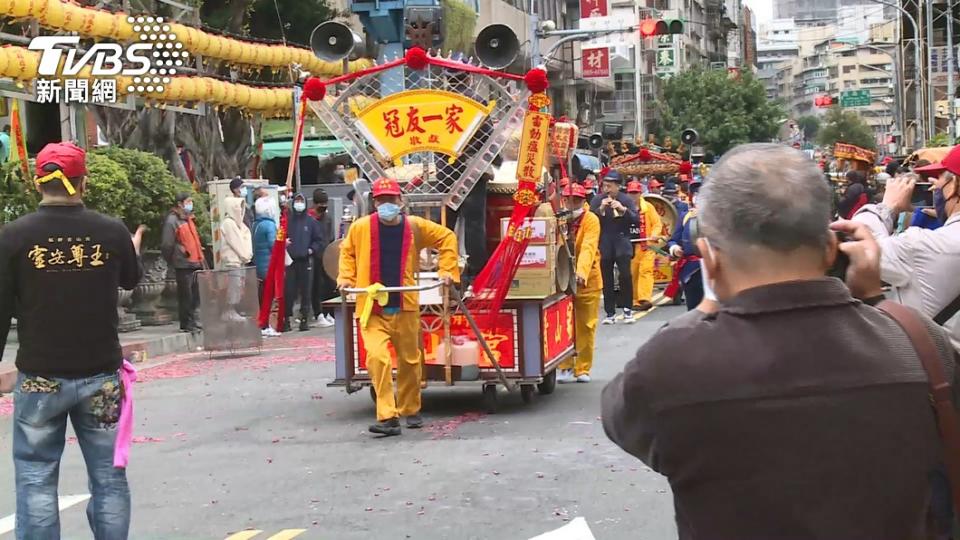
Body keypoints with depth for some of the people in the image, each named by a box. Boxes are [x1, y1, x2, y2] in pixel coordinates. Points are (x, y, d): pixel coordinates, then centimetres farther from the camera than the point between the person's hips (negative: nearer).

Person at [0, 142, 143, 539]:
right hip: (101, 374, 1)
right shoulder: (112, 232, -5)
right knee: (108, 478, 11)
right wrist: (134, 249, 37)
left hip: (39, 377, -1)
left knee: (36, 482, 8)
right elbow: (131, 281, 15)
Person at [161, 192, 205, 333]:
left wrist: (201, 259, 21)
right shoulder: (172, 221, -10)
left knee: (195, 296, 11)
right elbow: (167, 245, -13)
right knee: (185, 295, -4)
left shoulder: (189, 219, 18)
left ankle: (192, 322, 20)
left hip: (195, 263, 8)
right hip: (183, 264, -8)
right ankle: (186, 324, 2)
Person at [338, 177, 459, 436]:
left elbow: (447, 237, 13)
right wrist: (346, 276, 5)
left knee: (409, 360, 13)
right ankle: (387, 417, -15)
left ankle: (411, 410, 32)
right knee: (377, 358, -18)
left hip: (405, 307, 2)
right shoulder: (360, 228, -1)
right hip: (372, 308, -1)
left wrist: (447, 270, 6)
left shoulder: (415, 226, 0)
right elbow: (347, 251, 18)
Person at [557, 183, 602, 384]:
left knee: (585, 327, 4)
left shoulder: (591, 220, -9)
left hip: (587, 281, -2)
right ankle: (565, 367, 10)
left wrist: (581, 273, -37)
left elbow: (588, 248, -22)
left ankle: (582, 369, 13)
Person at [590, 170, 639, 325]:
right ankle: (610, 313, 9)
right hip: (604, 244, 1)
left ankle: (627, 310, 2)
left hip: (622, 243, -1)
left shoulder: (626, 200, 2)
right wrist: (600, 209, -18)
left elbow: (636, 219, -5)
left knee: (625, 275, -10)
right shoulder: (597, 200, 4)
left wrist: (623, 209, -19)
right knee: (607, 279, 3)